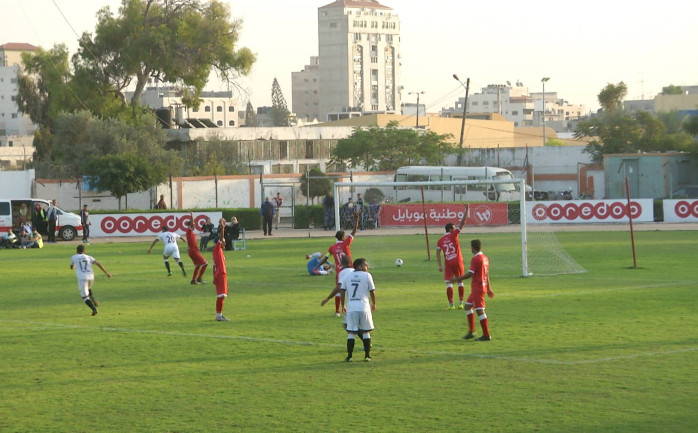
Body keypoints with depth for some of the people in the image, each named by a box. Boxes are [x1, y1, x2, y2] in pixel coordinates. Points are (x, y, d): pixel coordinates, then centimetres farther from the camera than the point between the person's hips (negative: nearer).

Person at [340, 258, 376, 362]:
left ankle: (349, 356, 3)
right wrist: (374, 304, 19)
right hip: (364, 307, -2)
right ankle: (367, 356, 8)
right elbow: (372, 291, 4)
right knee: (366, 332, 7)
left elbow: (343, 291, 8)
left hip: (351, 308, 2)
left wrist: (343, 305, 17)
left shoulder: (347, 277, 8)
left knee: (351, 333, 5)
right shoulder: (367, 276, 0)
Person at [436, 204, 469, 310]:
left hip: (448, 263, 1)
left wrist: (440, 265, 0)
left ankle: (451, 304, -5)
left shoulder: (440, 240, 7)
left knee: (449, 283, 1)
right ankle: (461, 303, 10)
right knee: (460, 282, 10)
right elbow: (462, 223, -5)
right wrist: (466, 210, -4)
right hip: (458, 262, -1)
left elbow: (438, 253, 0)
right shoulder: (453, 235, -2)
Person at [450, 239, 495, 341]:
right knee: (467, 306, 18)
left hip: (477, 288, -10)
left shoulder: (475, 259, -17)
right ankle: (470, 332, 18)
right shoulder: (485, 258, 11)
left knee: (480, 311, -6)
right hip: (483, 286, 10)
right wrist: (489, 288, 24)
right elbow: (487, 274, 18)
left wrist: (457, 279, -11)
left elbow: (470, 274, -21)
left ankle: (486, 335, -4)